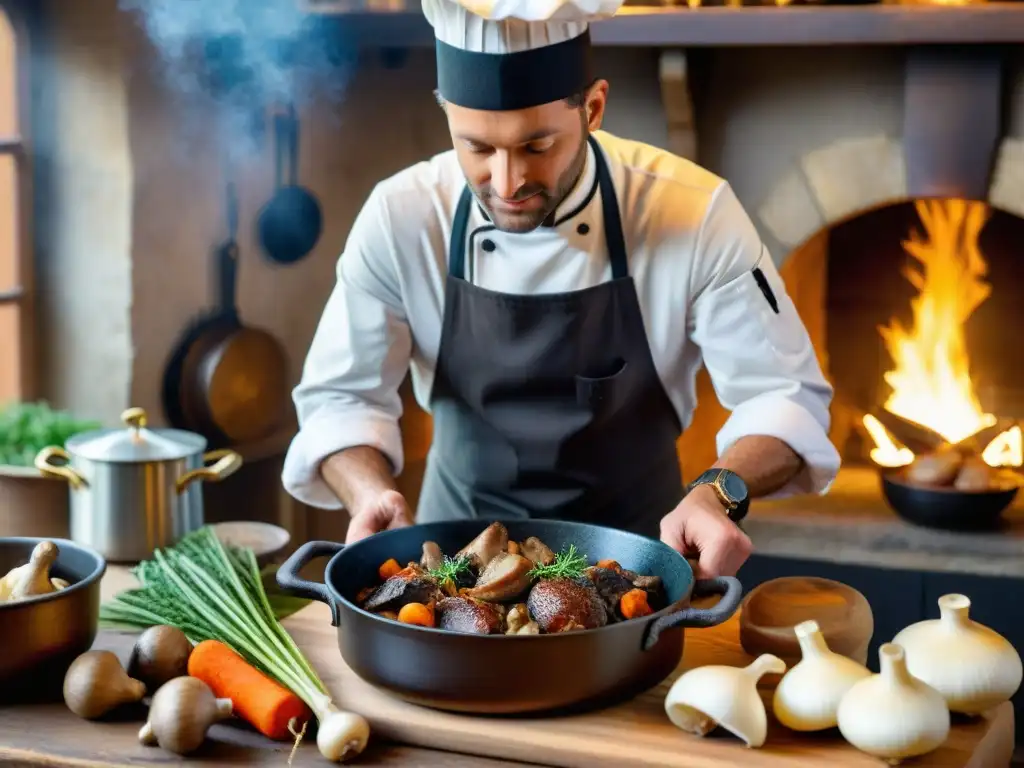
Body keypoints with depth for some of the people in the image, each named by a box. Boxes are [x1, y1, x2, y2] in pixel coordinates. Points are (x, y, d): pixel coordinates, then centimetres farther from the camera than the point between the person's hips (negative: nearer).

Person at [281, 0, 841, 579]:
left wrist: (721, 493, -34)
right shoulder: (401, 218, -15)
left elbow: (785, 394, -14)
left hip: (634, 537, 0)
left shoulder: (694, 213, -20)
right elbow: (341, 398, -7)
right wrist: (371, 492, -28)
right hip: (461, 534, 1)